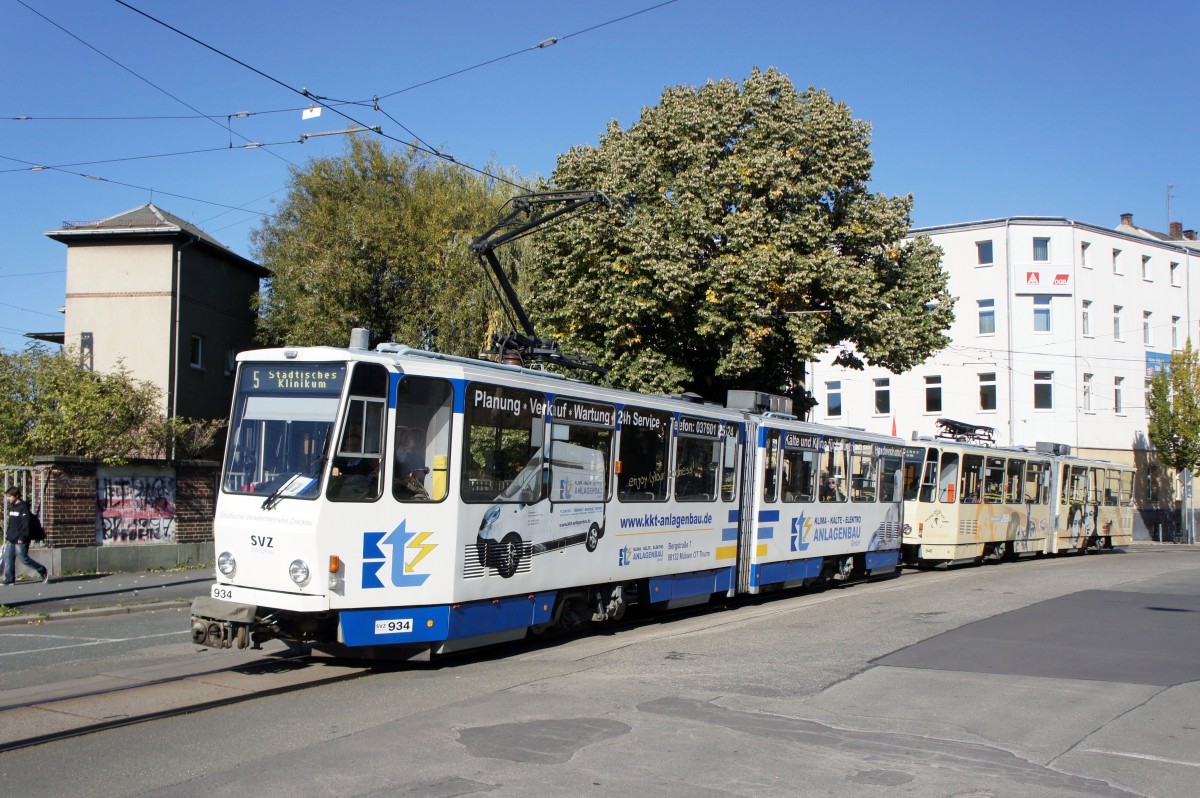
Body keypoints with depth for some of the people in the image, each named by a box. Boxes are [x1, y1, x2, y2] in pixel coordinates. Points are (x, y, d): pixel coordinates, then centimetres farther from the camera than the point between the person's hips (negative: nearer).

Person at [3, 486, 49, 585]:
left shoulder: (23, 507, -12)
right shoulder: (12, 507, 14)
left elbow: (26, 524, -17)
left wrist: (22, 537, -21)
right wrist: (7, 536, 18)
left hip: (20, 540, -8)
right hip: (10, 540, 8)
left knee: (23, 559, -5)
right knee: (8, 558, 2)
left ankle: (42, 570, 9)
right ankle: (9, 579, 5)